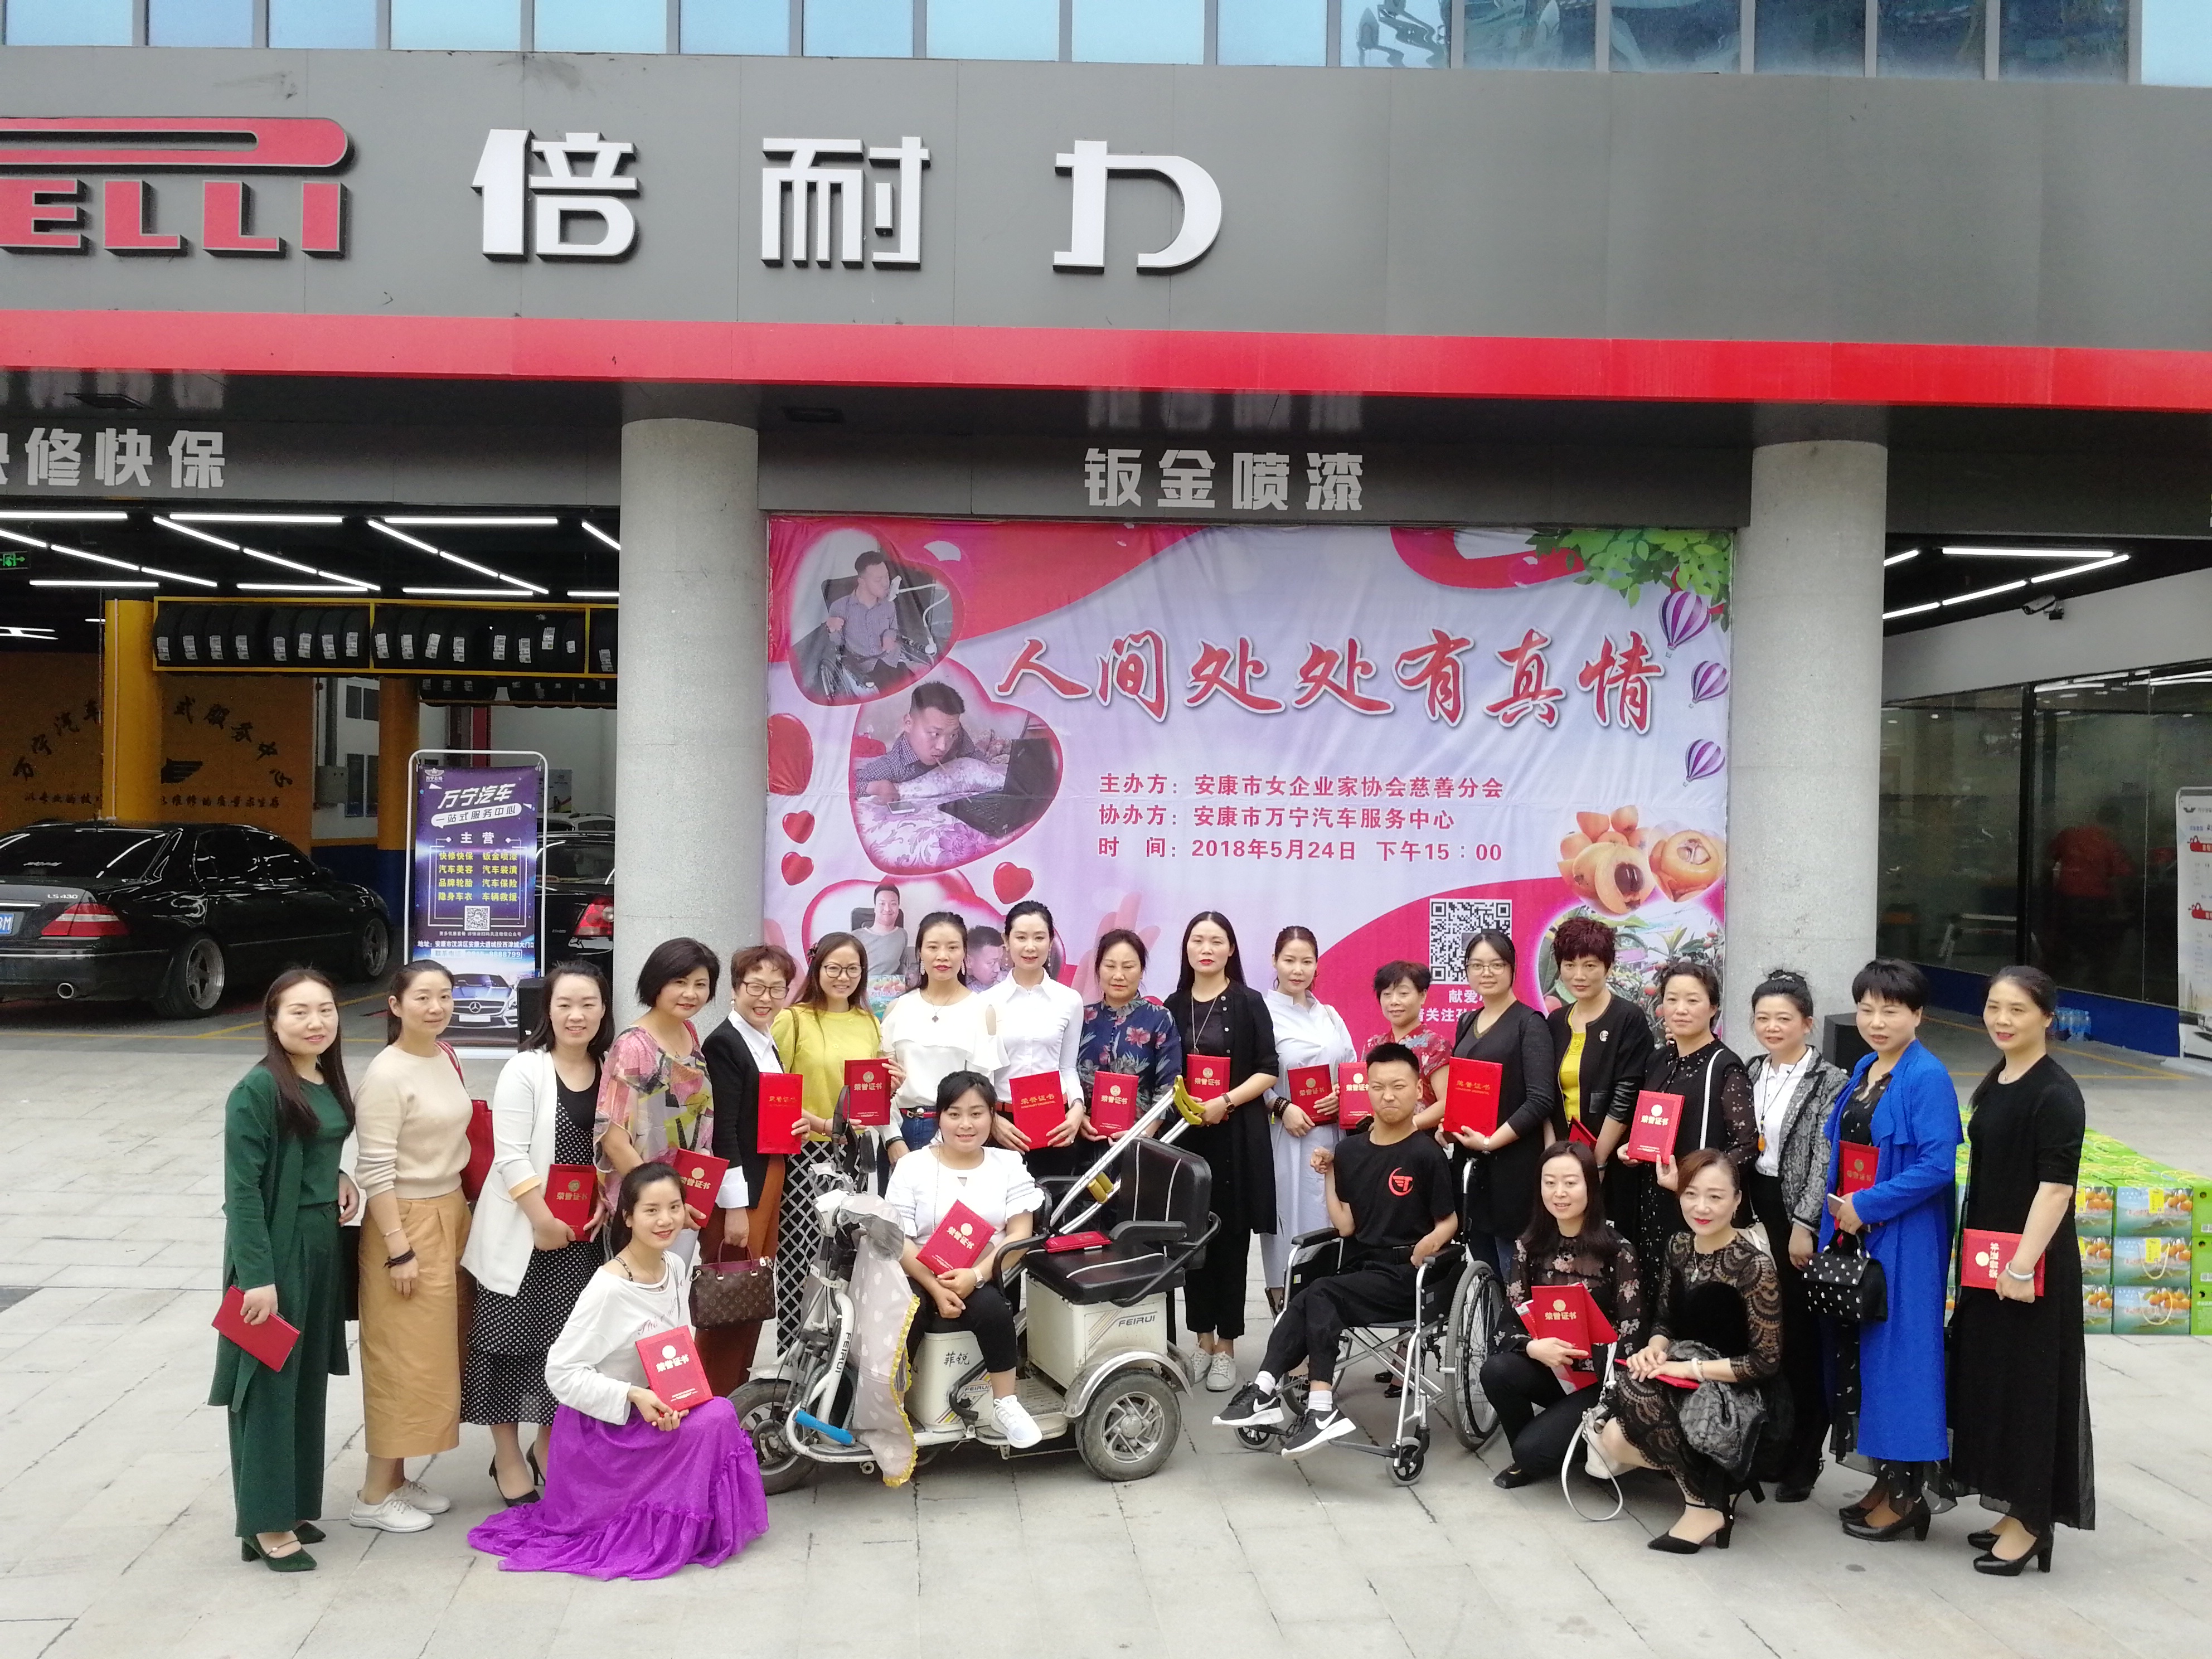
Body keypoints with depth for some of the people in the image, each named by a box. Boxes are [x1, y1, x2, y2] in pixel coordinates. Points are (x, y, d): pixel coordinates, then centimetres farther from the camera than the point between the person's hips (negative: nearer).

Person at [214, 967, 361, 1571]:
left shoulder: (330, 1082, 7)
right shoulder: (259, 1089, -16)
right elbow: (241, 1188, -18)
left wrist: (337, 1179, 2)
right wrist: (258, 1276, -20)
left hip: (323, 1244, 8)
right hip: (275, 1248, -8)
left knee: (309, 1379, 14)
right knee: (270, 1382, 1)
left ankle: (293, 1505, 27)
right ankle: (266, 1525, 11)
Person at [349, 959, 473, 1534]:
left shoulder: (445, 1060, 7)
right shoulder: (386, 1076, -18)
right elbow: (374, 1171, -19)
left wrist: (460, 1216, 15)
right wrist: (399, 1249, -19)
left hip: (451, 1215, 8)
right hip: (406, 1223, -8)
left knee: (431, 1353, 14)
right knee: (402, 1357, -1)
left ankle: (398, 1479, 25)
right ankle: (375, 1495, 11)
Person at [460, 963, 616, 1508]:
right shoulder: (525, 1070, -11)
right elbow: (511, 1156, -15)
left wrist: (604, 1207, -4)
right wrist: (543, 1220, -18)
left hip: (581, 1233, 5)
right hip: (523, 1230, -5)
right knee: (512, 1341, 3)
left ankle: (549, 1448, 28)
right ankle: (508, 1462, 17)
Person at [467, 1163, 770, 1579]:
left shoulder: (677, 1268, -1)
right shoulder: (607, 1289, -24)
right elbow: (561, 1372, -21)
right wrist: (632, 1397, -29)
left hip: (657, 1410, 8)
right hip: (604, 1425, -8)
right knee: (715, 1419, -24)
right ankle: (675, 1529, -7)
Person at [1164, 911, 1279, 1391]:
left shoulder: (1248, 1003, 0)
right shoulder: (1174, 1005, 10)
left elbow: (1268, 1070, -5)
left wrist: (1226, 1101, -17)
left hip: (1235, 1135, -3)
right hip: (1185, 1133, 3)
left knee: (1231, 1237, 0)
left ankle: (1226, 1346, 9)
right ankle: (1202, 1339, 17)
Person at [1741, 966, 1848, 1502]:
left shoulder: (1829, 1082, -8)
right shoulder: (1750, 1074, 10)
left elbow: (1824, 1161, -12)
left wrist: (1803, 1226, -16)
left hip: (1798, 1219, -5)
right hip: (1751, 1210, 5)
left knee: (1800, 1337, 1)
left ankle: (1802, 1461, 12)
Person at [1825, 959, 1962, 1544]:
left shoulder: (1928, 1078, -13)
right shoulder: (1863, 1072, 11)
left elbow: (1937, 1166, -20)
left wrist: (1867, 1204, -17)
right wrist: (1840, 1207, 7)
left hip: (1903, 1240, -8)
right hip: (1853, 1232, 8)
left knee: (1897, 1349, -2)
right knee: (1856, 1347, 12)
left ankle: (1908, 1493, 9)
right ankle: (1885, 1479, 24)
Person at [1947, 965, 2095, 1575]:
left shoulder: (2055, 1094, -16)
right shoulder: (1995, 1082, 10)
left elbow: (2056, 1185, -20)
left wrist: (2023, 1265, -24)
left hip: (2034, 1263, -9)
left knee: (2027, 1383, 0)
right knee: (1990, 1379, 14)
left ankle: (2030, 1523, 11)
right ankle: (2012, 1506, 27)